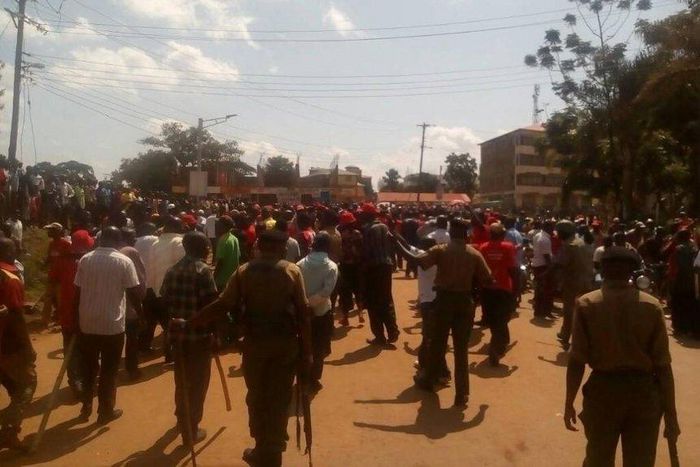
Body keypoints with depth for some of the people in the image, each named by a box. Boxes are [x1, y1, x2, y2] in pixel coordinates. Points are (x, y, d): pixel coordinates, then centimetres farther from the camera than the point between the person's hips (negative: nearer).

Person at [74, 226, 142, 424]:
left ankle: (86, 408, 28)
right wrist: (141, 313, 6)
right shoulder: (124, 262, -9)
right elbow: (133, 293, -10)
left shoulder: (85, 259, 1)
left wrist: (79, 315, 13)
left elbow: (78, 291, 2)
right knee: (109, 370, 8)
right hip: (113, 324, -3)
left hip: (87, 323, 4)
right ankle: (106, 411, 17)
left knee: (89, 368, 18)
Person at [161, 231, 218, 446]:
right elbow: (211, 304, -17)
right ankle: (190, 430, 12)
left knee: (182, 378, 22)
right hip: (199, 333, -6)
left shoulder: (172, 270, 7)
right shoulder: (203, 270, -13)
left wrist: (171, 322, 17)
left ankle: (182, 420, 39)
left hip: (178, 332, 7)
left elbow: (164, 301, 7)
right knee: (197, 381, 6)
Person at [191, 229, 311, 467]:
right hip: (286, 343, 0)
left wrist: (190, 322, -1)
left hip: (254, 342, 1)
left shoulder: (243, 271, -2)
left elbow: (222, 305, -9)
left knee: (257, 396, 18)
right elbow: (303, 313, -8)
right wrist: (306, 350, -2)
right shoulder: (292, 271, -4)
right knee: (279, 398, 11)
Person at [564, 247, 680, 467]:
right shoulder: (652, 306, -6)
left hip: (602, 389, -1)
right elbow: (663, 365, -6)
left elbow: (577, 361, -10)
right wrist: (670, 413, 2)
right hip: (644, 393, 1)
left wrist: (569, 403, 0)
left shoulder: (587, 304, -9)